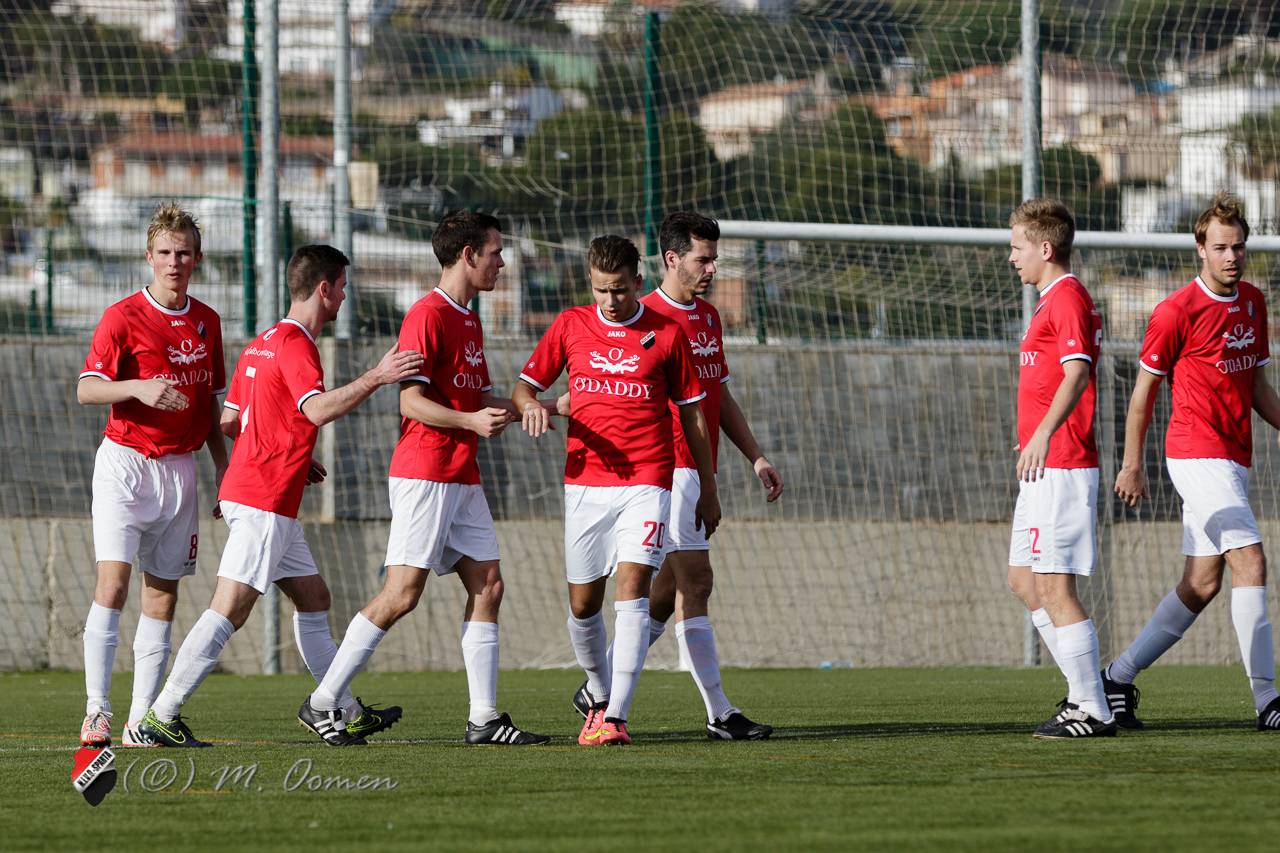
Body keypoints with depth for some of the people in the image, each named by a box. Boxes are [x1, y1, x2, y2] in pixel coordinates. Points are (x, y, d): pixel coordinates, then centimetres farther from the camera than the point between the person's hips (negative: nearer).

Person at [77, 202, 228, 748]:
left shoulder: (207, 322, 10)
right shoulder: (123, 317, -7)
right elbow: (85, 390, -13)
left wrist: (223, 466, 15)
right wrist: (139, 387, -28)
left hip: (180, 469, 5)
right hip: (125, 460, -5)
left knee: (163, 596, 2)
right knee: (113, 582, -16)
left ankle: (141, 723, 4)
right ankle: (96, 712, -15)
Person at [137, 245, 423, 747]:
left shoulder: (262, 344, 16)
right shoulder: (295, 344, -13)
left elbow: (230, 421, 19)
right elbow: (318, 410, -29)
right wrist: (376, 378, -27)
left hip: (258, 498, 11)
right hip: (264, 501, -11)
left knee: (314, 600, 15)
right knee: (229, 609, -11)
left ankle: (344, 716, 19)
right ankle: (162, 717, -13)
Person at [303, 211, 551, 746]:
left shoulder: (469, 321, 19)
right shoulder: (427, 316, -11)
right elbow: (412, 402, -16)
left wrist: (516, 410, 6)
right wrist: (471, 421, -28)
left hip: (463, 477, 9)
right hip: (424, 474, -9)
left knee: (487, 585, 2)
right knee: (403, 592, -10)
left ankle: (484, 718, 3)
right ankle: (323, 703, -3)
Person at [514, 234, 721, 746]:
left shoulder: (666, 334, 2)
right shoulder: (571, 326, 7)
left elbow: (692, 416, 9)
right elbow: (523, 386, 10)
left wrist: (708, 489, 10)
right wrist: (530, 403, -15)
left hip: (646, 482, -3)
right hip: (585, 482, 3)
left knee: (631, 592, -16)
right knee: (583, 604, 6)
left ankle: (616, 718, -20)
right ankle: (599, 699, 29)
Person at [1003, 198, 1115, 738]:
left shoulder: (1067, 299, -13)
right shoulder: (1059, 300, 20)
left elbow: (1076, 374, -27)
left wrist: (1044, 434, -40)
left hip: (1060, 466, -11)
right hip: (1048, 469, 11)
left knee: (1054, 588, -10)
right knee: (1023, 580, 14)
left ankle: (1093, 712, -8)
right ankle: (1084, 691, 17)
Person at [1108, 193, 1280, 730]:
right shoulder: (1177, 312, -9)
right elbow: (1144, 388, -3)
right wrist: (1132, 464, -3)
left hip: (1232, 459, 8)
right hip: (1196, 454, -8)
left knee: (1202, 584, 9)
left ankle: (1119, 677, 20)